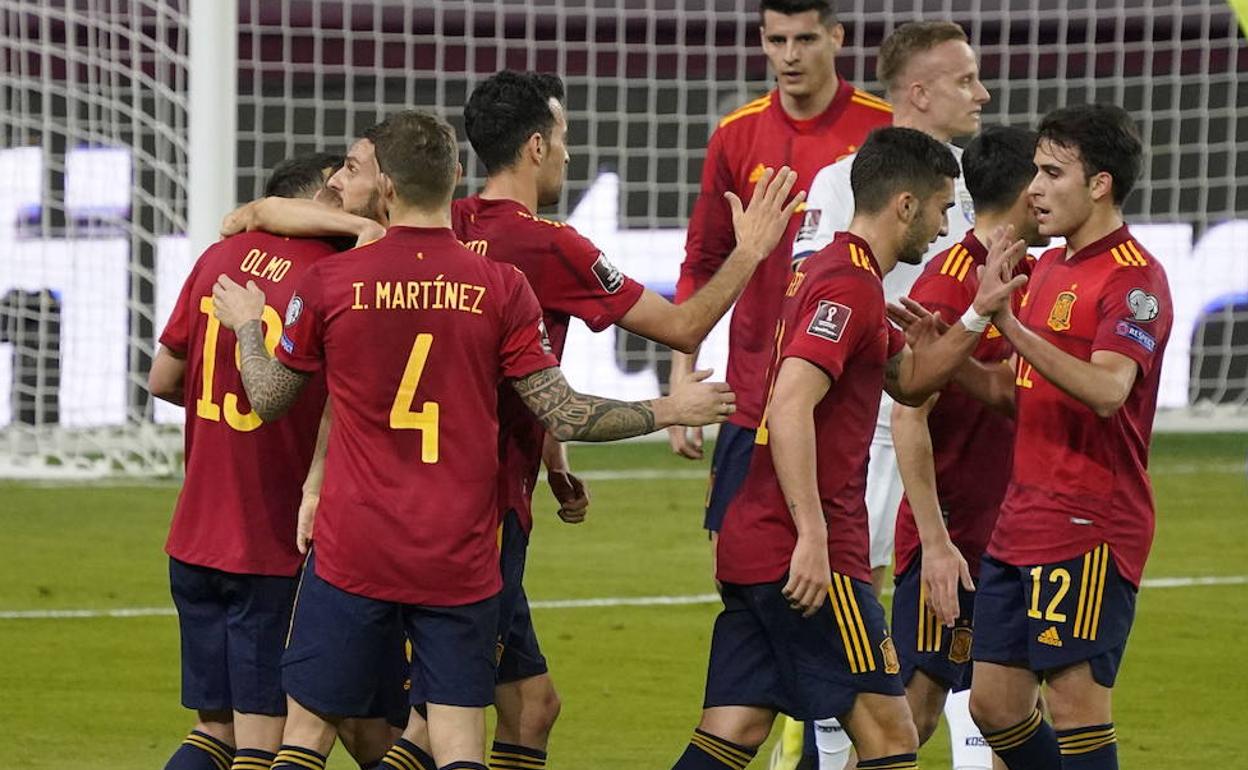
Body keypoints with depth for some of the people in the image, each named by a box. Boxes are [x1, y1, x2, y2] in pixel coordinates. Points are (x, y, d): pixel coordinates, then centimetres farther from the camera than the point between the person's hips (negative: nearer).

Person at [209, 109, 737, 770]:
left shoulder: (328, 283, -4)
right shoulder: (501, 287, -5)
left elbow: (267, 398, 8)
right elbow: (562, 415, -4)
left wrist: (246, 325, 28)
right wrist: (669, 411, 10)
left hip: (352, 553, 0)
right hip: (461, 560, 0)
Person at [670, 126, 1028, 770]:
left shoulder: (823, 271, 20)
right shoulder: (850, 286, -12)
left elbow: (909, 377, 29)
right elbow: (791, 408, -23)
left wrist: (979, 314, 16)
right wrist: (812, 535, -26)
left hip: (750, 546, 10)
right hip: (807, 556, -10)